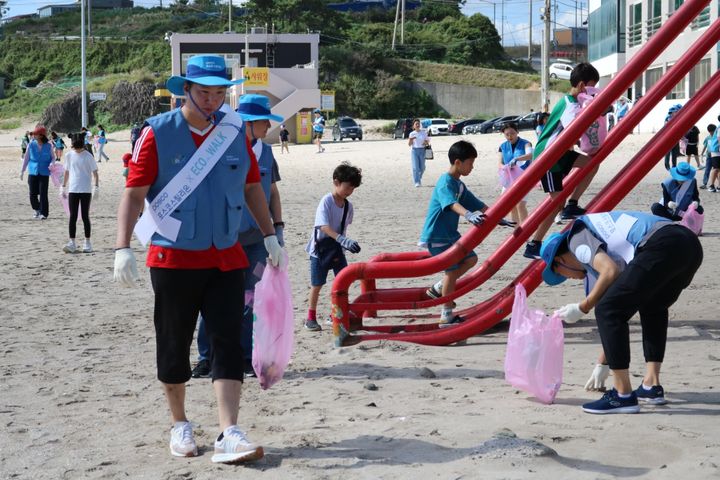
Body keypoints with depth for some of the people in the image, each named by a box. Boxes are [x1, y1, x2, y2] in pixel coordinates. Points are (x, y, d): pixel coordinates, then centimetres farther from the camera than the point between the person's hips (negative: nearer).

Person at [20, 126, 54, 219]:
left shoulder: (48, 146, -4)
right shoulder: (31, 145, -1)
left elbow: (52, 158, 8)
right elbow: (26, 158, 6)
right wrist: (22, 171, 9)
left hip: (44, 173, -2)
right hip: (33, 172, 2)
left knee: (43, 194, -5)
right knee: (33, 194, 3)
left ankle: (44, 213, 5)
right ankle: (37, 210, 27)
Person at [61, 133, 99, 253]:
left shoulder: (88, 157, -5)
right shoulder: (69, 155, 6)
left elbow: (95, 172, -4)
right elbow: (67, 172, 15)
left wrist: (96, 187, -14)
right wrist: (63, 187, 15)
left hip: (86, 190, -3)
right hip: (72, 190, 3)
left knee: (85, 216, 2)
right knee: (73, 217, -1)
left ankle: (87, 243, 9)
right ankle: (72, 243, -2)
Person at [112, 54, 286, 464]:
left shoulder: (235, 131, 5)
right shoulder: (158, 133, -6)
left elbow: (252, 186, 15)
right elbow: (134, 193, -9)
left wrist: (271, 237, 13)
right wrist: (123, 249, -18)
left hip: (227, 258, 3)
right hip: (173, 258, -2)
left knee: (229, 344, -5)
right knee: (174, 348, 8)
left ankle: (229, 435, -5)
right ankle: (180, 426, 26)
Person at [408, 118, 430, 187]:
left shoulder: (424, 132, 4)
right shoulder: (412, 134, 3)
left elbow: (427, 141, 8)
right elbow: (409, 144, 2)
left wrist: (426, 143, -15)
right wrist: (410, 139, -19)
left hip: (422, 150, 1)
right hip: (414, 150, -1)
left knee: (422, 167, 6)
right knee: (415, 167, -9)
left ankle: (419, 178, 34)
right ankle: (417, 182, -6)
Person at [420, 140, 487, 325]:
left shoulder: (459, 185, 10)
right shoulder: (446, 183, -20)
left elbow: (478, 205, 16)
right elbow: (452, 203, -39)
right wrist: (469, 215, -55)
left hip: (450, 234, 10)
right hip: (436, 235, -10)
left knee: (470, 259, 9)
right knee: (452, 270, -6)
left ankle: (437, 289, 16)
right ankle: (447, 316, 3)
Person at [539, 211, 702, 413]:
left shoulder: (577, 238, 12)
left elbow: (611, 271, -7)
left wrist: (582, 308, 8)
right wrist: (602, 364, 49)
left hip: (661, 246, -10)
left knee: (608, 311, -3)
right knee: (653, 308, 33)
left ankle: (623, 395, -1)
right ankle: (652, 386, 28)